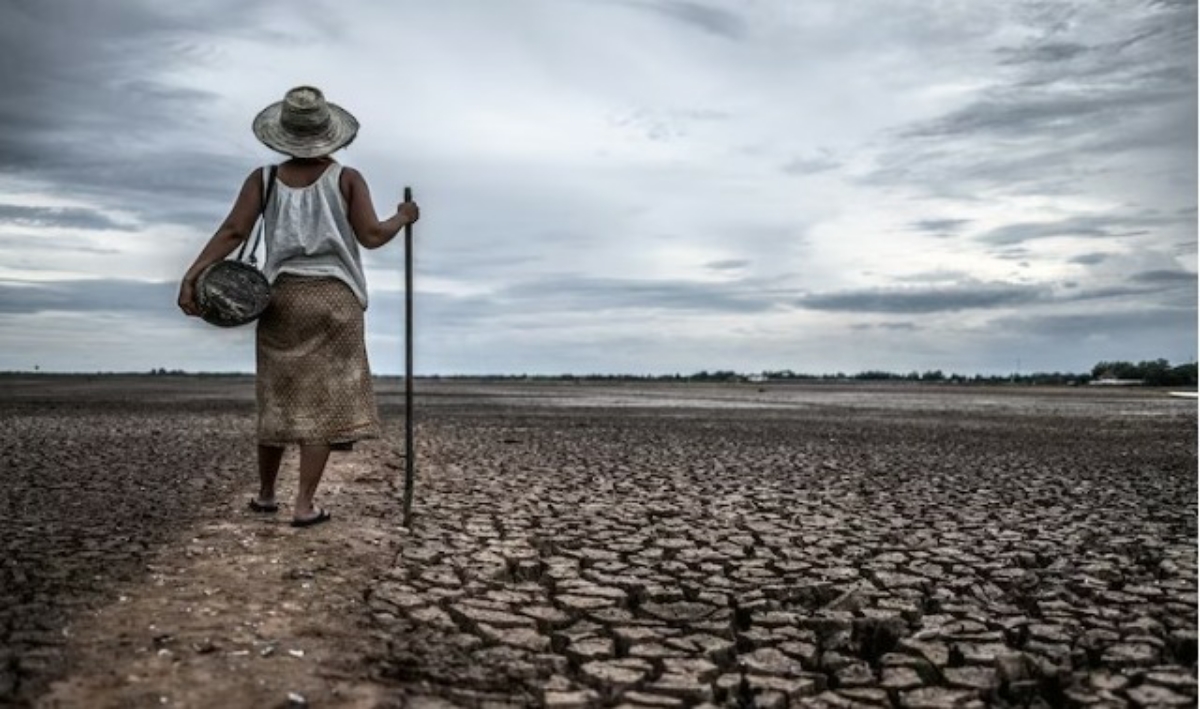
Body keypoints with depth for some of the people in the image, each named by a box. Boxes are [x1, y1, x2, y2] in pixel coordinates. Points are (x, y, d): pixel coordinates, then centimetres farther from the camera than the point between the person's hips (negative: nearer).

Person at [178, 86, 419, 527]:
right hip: (335, 299, -2)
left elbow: (233, 232, -9)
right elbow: (371, 236, -6)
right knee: (324, 401, 1)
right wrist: (403, 218, 12)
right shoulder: (347, 179, -3)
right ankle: (304, 505, 0)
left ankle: (265, 493, 28)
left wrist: (191, 276, -12)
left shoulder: (264, 179, 2)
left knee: (279, 397, 15)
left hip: (283, 297, 3)